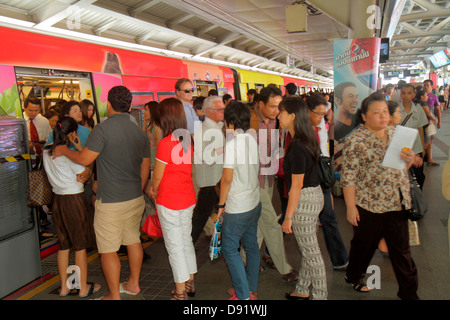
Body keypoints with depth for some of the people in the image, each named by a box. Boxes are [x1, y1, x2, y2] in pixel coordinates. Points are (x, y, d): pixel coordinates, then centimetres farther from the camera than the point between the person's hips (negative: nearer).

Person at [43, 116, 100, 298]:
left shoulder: (47, 152, 5)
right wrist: (80, 148, -10)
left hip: (58, 200, 7)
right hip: (74, 199, -7)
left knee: (63, 245, 16)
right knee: (80, 245, 5)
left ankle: (64, 287, 25)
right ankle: (84, 288, 15)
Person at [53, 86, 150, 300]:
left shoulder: (103, 129, -16)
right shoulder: (139, 132, 5)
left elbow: (84, 159, -13)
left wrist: (63, 151, 6)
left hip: (110, 201, -7)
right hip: (135, 198, 7)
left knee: (108, 250, 5)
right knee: (133, 240, 19)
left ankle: (114, 296, 16)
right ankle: (133, 284, 34)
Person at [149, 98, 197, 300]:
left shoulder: (166, 143, -19)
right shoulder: (187, 140, 1)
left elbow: (157, 176, -11)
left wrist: (153, 191, 10)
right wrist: (158, 189, 11)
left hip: (170, 203, -7)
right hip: (188, 199, 7)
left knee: (175, 247, 5)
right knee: (186, 241, 19)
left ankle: (180, 293, 16)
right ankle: (190, 283, 33)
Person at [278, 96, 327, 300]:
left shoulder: (297, 147, -23)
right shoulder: (308, 140, 6)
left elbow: (297, 186, -22)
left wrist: (288, 217, -15)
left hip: (304, 200, -10)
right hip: (315, 194, 10)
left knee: (311, 252, 5)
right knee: (306, 249, 20)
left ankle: (320, 295, 21)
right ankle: (302, 290, 36)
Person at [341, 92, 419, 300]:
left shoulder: (395, 133, 7)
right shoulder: (357, 140, -12)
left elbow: (402, 168, 17)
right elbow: (348, 176, -13)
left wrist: (409, 160, -6)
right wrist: (351, 207, -14)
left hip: (397, 205, 5)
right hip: (368, 205, -5)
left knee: (402, 250, 12)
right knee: (363, 245, 15)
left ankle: (409, 292, 27)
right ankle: (354, 277, 41)